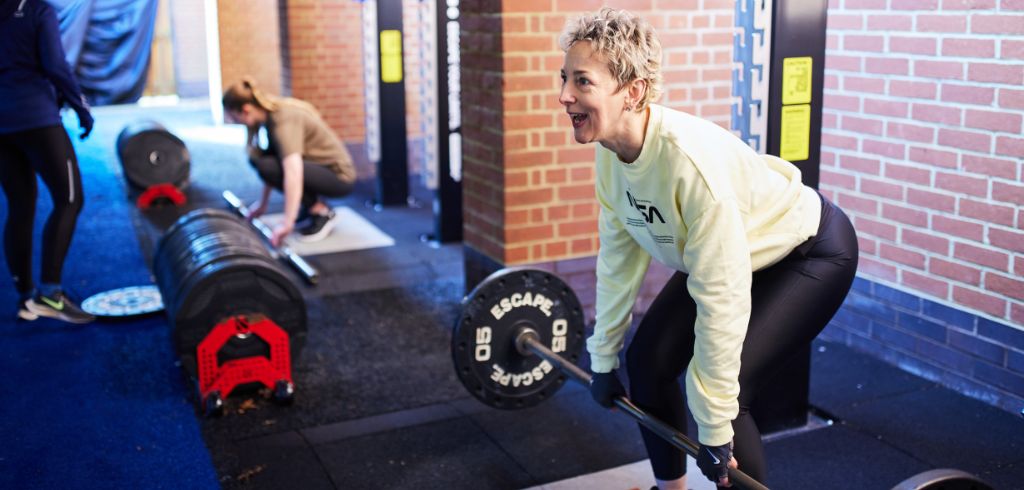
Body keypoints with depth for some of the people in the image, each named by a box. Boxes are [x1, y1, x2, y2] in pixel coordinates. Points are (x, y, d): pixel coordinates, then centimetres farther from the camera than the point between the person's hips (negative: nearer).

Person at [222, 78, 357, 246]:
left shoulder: (284, 120, -26)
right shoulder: (271, 113, 1)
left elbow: (293, 172, -37)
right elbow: (274, 166, 12)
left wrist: (287, 223, -40)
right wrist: (263, 203, 17)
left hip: (338, 176, -9)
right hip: (320, 166, 9)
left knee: (267, 165, -24)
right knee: (259, 158, 0)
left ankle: (321, 212, -10)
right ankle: (310, 205, 8)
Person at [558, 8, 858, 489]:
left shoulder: (691, 159, -38)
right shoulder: (610, 155, -14)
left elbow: (721, 301, -34)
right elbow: (619, 260, -1)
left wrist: (714, 430, -27)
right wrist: (603, 359, 7)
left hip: (810, 253, -7)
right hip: (727, 253, 8)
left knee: (725, 394, -18)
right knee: (647, 358, 3)